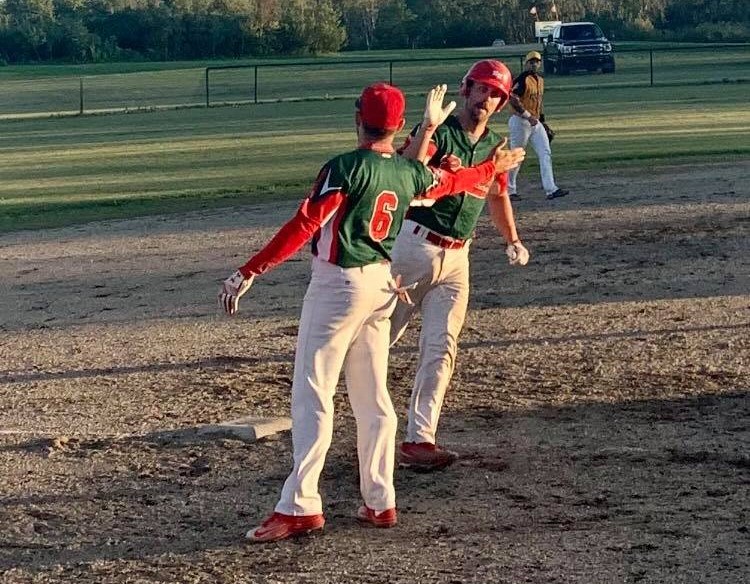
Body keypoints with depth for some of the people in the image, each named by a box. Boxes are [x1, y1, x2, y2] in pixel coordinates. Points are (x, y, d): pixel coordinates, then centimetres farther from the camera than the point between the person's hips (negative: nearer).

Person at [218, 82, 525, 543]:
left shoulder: (344, 168, -15)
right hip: (382, 285, 7)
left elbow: (303, 227, -20)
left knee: (312, 394, -6)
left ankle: (301, 506, -10)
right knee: (373, 397, 13)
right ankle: (380, 503, 17)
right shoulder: (409, 173, 6)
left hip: (338, 285, -7)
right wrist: (493, 166, 47)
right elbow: (449, 182, 26)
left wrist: (249, 272, -19)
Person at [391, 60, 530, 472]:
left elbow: (498, 195, 29)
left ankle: (418, 441, -3)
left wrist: (512, 240, 24)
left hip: (456, 257, 5)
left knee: (441, 349, -2)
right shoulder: (437, 133, -8)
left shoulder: (495, 147, 12)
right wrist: (428, 127, -37)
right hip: (413, 247, -5)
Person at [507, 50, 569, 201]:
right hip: (520, 122, -8)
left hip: (536, 123, 8)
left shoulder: (540, 80, 14)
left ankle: (550, 189, -11)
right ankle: (509, 190, 13)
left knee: (545, 153, -5)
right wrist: (528, 116, -25)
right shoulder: (521, 79, -13)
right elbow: (513, 99, -23)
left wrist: (542, 120, 22)